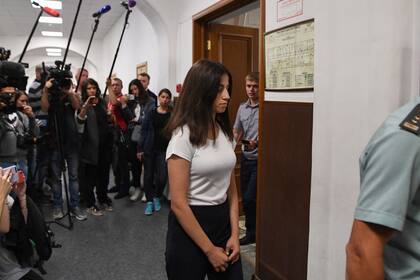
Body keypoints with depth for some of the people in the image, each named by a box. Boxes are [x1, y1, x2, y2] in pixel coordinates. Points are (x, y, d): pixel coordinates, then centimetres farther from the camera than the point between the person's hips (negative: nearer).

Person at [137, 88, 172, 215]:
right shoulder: (151, 113, 3)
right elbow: (144, 130, 3)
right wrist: (140, 148, -2)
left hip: (165, 150, -1)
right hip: (150, 149, 2)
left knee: (162, 177, -6)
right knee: (148, 176, 7)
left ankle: (157, 197, 22)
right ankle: (149, 201, 22)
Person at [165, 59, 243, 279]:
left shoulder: (225, 131, 4)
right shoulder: (183, 136, -16)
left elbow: (231, 188, 8)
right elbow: (178, 203, -17)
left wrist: (234, 234, 0)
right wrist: (209, 250, -13)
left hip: (224, 221, 6)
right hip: (190, 226, -6)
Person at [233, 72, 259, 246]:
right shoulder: (242, 108, 10)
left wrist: (257, 143, -26)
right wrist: (236, 139, -4)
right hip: (245, 157, 7)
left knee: (250, 198, -6)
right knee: (245, 198, 12)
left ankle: (251, 232, 16)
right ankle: (251, 233, 28)